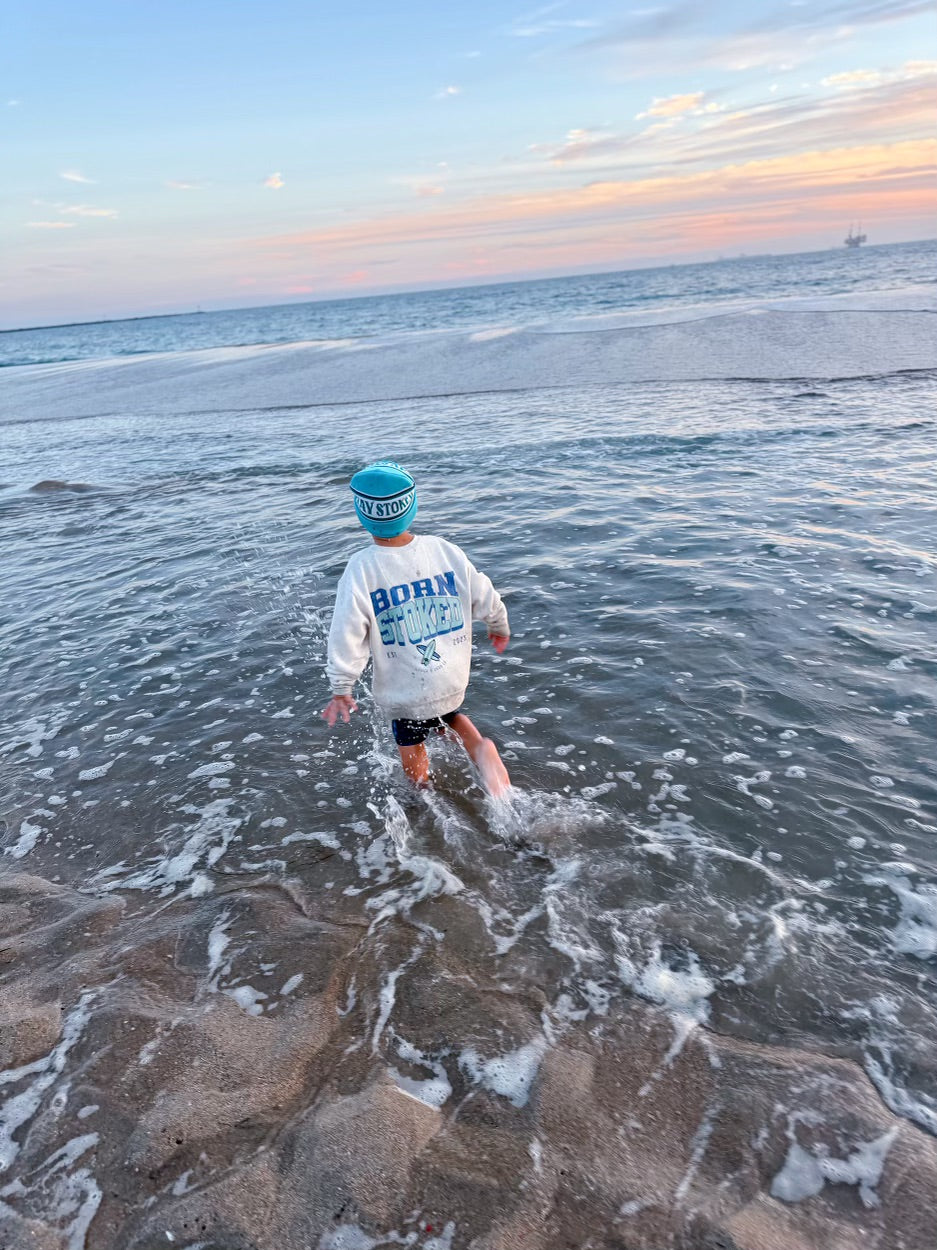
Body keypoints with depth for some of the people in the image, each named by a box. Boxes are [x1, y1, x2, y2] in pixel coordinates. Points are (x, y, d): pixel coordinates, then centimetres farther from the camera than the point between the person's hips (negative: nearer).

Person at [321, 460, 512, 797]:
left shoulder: (361, 567, -19)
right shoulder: (444, 550, -10)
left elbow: (348, 632, -17)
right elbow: (485, 598, -1)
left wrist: (341, 688, -6)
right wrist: (500, 627, 20)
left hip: (404, 689, -2)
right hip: (453, 678, 3)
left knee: (411, 746, 23)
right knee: (445, 713, 30)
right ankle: (479, 747, 7)